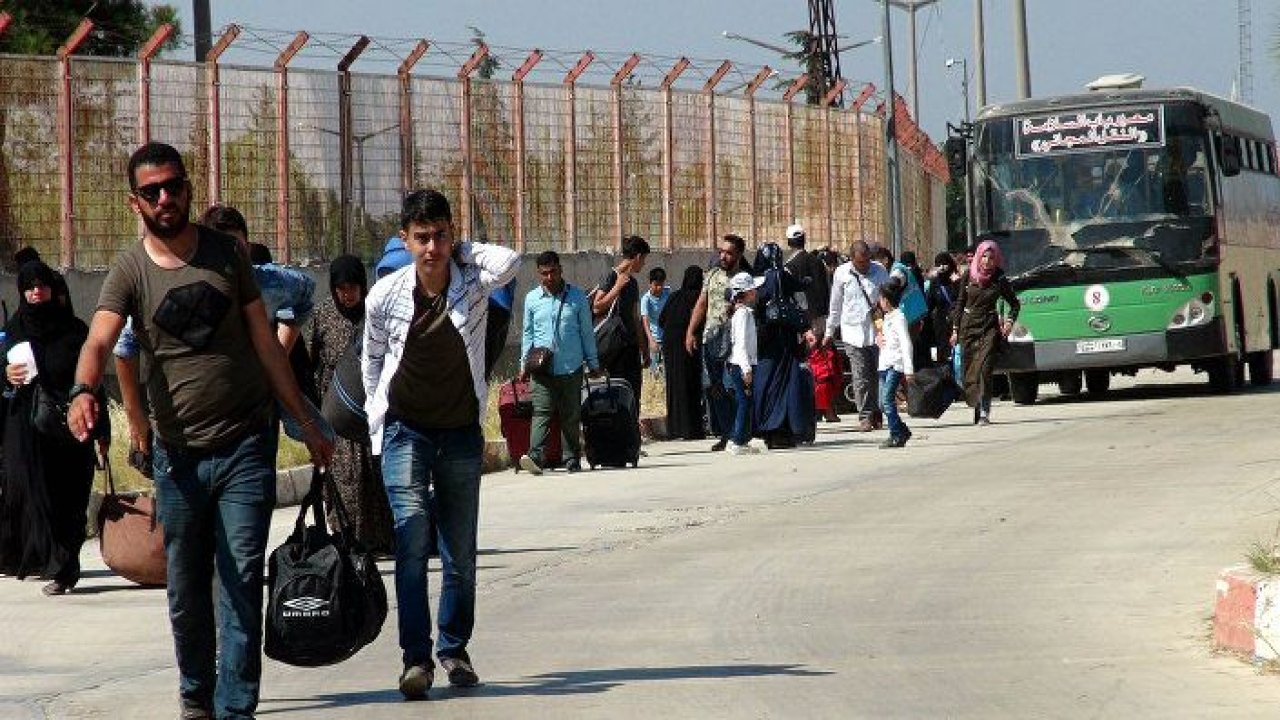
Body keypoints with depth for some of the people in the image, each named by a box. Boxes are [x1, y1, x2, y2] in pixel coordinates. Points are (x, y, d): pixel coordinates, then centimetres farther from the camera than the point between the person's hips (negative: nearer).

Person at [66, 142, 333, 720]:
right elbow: (99, 341, -18)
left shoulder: (225, 254, 4)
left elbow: (265, 343, 9)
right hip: (178, 453, 0)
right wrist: (83, 391, -40)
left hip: (245, 447, 0)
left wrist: (307, 425, 9)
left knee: (242, 581, -7)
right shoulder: (130, 271, -2)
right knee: (186, 590, 9)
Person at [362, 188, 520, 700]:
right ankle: (416, 657, -19)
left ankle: (454, 649, 24)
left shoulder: (473, 283, -9)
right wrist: (378, 417, 12)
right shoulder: (386, 295, -8)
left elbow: (509, 262, -32)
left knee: (461, 550, 8)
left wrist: (460, 248, -17)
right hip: (406, 429, -1)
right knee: (412, 537, -16)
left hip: (461, 431, 1)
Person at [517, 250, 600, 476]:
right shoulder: (532, 299, 8)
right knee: (541, 413, -13)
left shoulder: (577, 296, 4)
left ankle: (572, 460, 13)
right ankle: (535, 457, -25)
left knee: (570, 416, 6)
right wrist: (525, 364, 9)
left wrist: (593, 363, 11)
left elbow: (587, 331, 10)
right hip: (543, 369, 0)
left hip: (572, 367, 0)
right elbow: (528, 333, 15)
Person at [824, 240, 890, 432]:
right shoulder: (841, 273, 2)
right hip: (853, 331, -1)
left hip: (877, 330, 1)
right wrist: (829, 332, 16)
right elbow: (835, 305, 12)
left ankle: (876, 413, 15)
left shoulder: (879, 271, 3)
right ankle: (865, 416, -3)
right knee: (860, 377, -7)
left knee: (878, 374, 3)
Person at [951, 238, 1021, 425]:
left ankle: (984, 413, -18)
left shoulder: (1000, 280, 0)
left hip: (989, 327, -2)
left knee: (984, 370, -14)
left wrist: (1010, 321, -4)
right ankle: (978, 409, 15)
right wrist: (955, 330, 6)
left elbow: (1015, 304, 12)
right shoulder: (968, 276, 3)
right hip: (968, 328, 2)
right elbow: (959, 303, 10)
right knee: (970, 372, 3)